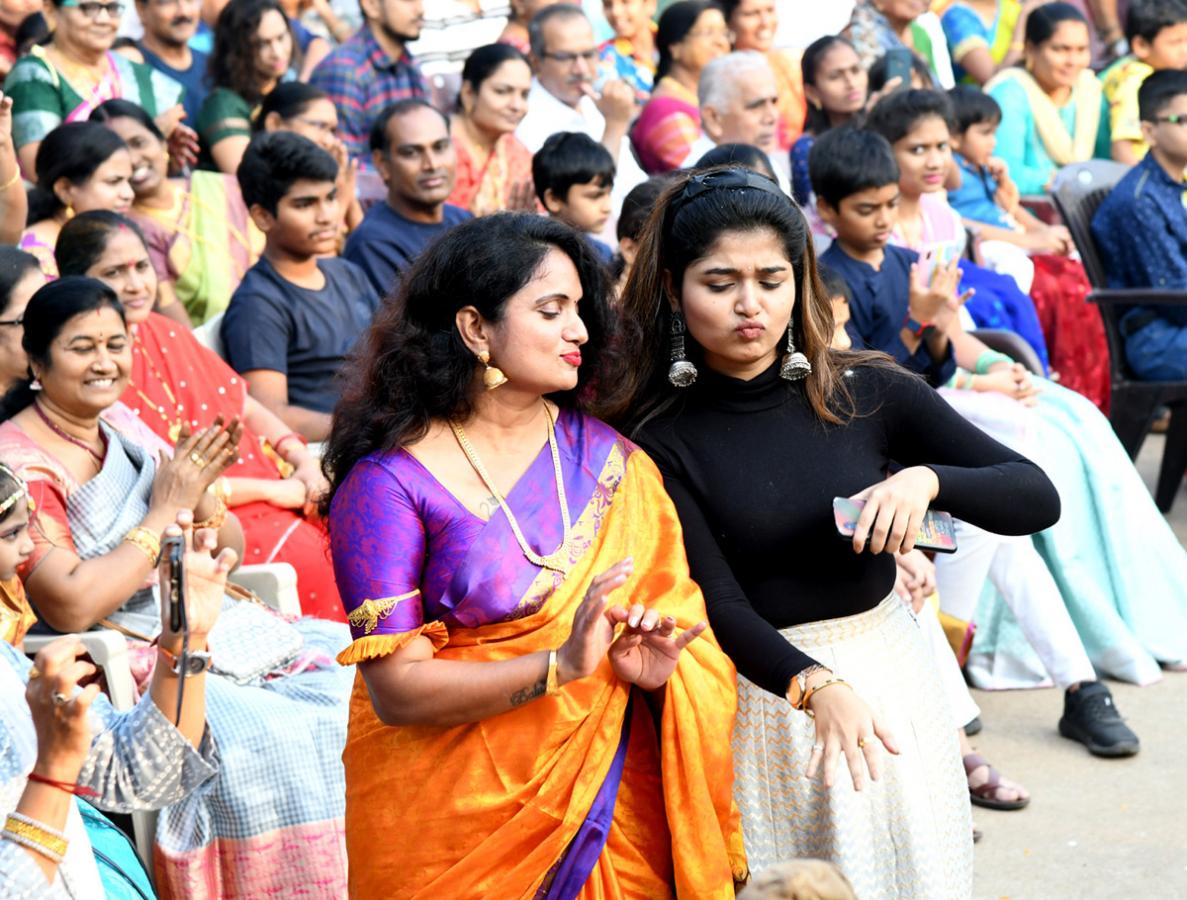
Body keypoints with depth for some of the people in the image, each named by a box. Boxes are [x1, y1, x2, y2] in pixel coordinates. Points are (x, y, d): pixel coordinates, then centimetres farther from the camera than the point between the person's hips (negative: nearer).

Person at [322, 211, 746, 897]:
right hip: (455, 829, -4)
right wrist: (560, 667, -27)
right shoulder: (388, 482, -12)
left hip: (609, 804, 4)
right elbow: (395, 687, -17)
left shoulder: (606, 457, 2)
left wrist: (652, 665, -20)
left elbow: (677, 609, 2)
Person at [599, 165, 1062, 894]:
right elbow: (719, 605, -16)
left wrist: (928, 478, -23)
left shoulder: (867, 393, -4)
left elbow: (1038, 497, -4)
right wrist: (816, 686, -34)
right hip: (765, 691, -2)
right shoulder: (660, 440, -9)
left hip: (891, 674, 2)